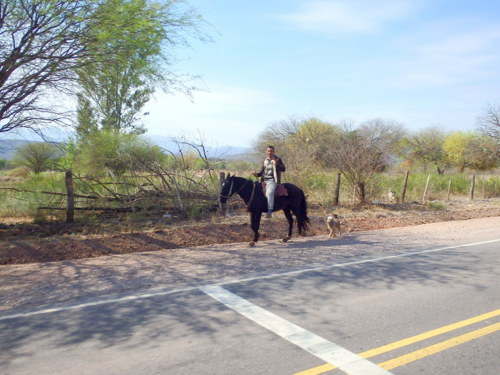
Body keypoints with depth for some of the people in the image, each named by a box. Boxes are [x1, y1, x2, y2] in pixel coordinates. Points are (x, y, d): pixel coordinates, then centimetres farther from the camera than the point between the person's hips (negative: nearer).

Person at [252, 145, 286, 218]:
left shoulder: (278, 159, 2)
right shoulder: (265, 161, 19)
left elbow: (283, 169, -7)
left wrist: (276, 164, -24)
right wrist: (257, 174, 4)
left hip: (272, 181, -7)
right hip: (264, 181, 8)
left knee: (269, 192, -33)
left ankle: (269, 211, -38)